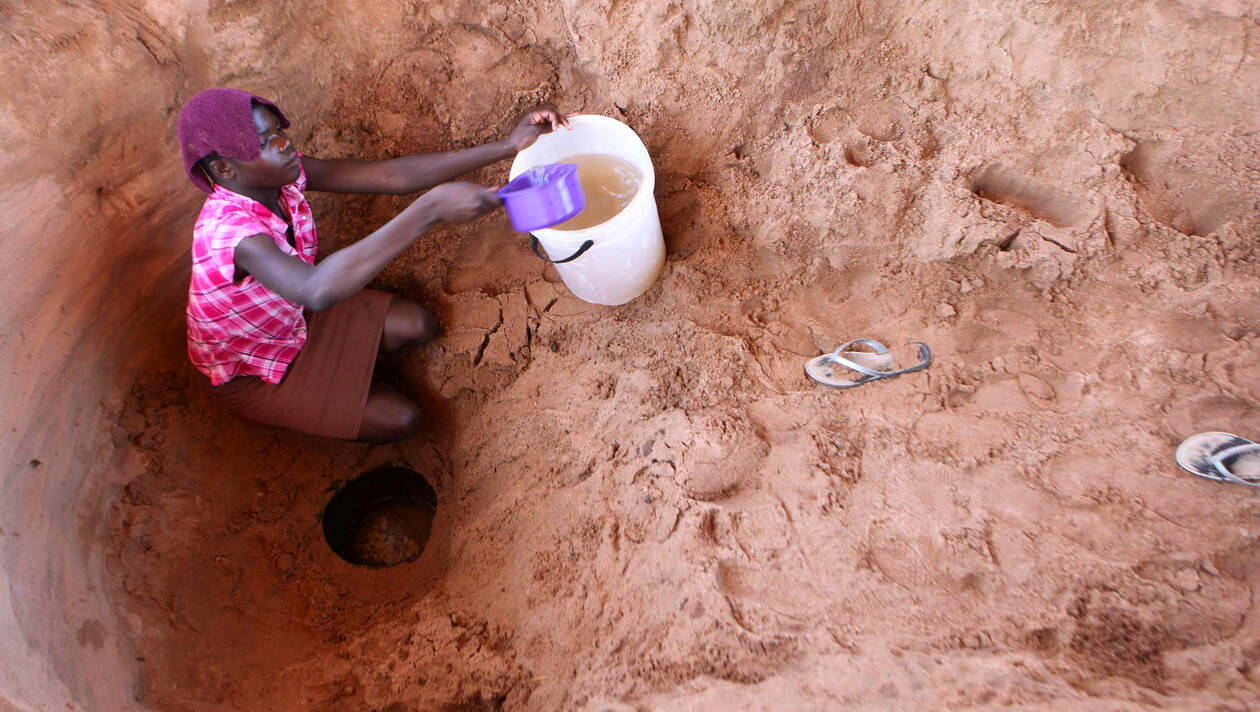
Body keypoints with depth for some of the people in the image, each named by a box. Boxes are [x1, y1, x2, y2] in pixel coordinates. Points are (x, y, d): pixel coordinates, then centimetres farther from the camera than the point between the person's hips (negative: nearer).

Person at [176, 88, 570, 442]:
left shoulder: (283, 173, -18)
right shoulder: (228, 231, -40)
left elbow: (390, 175, -23)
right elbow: (317, 289, -60)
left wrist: (508, 145, -30)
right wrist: (431, 208, -64)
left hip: (294, 318, 7)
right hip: (249, 375, -6)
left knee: (417, 325, -5)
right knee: (400, 419, -11)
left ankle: (340, 373, 18)